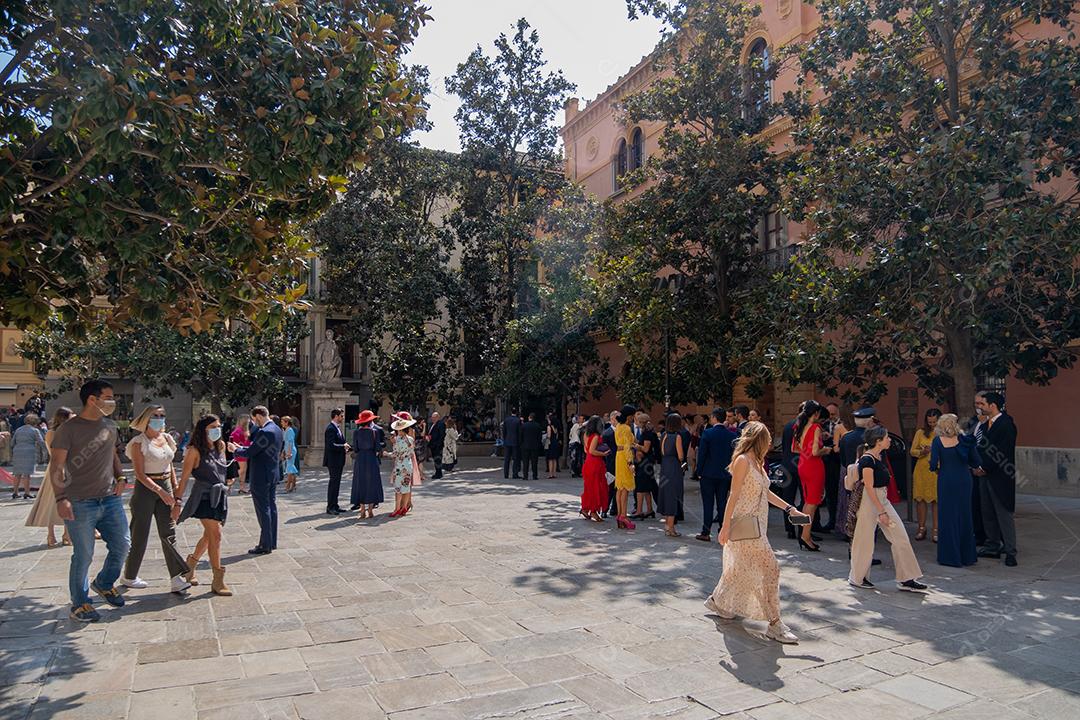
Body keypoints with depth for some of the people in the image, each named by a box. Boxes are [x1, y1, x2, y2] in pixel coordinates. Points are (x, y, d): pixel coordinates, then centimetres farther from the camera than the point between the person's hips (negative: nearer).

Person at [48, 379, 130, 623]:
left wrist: (120, 477, 7)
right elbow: (56, 466, -10)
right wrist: (61, 498, -18)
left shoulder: (110, 426, 10)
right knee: (83, 555, 2)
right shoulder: (69, 429, -9)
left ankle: (104, 584, 33)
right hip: (80, 504, -6)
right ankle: (79, 604, 20)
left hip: (111, 500, 6)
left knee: (122, 545, 8)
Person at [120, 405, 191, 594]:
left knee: (168, 533, -1)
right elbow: (139, 474, -13)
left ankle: (177, 578, -4)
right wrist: (159, 491, -22)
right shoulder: (139, 442, -8)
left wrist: (175, 491, 7)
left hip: (165, 487, 5)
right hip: (145, 488, -5)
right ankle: (129, 576, 25)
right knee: (140, 535, 6)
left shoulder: (166, 438, 10)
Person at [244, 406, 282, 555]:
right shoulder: (277, 429, 9)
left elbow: (249, 452, -17)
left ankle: (265, 545, 4)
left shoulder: (264, 432, -21)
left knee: (263, 510, -2)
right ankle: (272, 542, 23)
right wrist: (256, 426, 8)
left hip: (261, 477, -10)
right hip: (273, 474, 10)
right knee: (271, 507, 14)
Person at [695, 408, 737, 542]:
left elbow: (701, 454, -10)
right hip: (725, 475, 4)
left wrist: (699, 472, -1)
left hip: (708, 474, -3)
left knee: (708, 504, 2)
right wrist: (730, 473, 12)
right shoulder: (732, 435, 0)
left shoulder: (707, 433, -11)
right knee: (722, 503, 9)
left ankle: (706, 533, 5)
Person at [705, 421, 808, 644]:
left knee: (740, 568, 18)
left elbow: (766, 492, 21)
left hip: (757, 524, 9)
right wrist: (726, 526, -17)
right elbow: (734, 496, -16)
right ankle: (774, 624, -3)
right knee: (768, 569, -9)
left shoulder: (757, 462, 13)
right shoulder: (742, 461, -14)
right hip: (745, 524, -9)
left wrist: (789, 509, 18)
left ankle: (717, 601, 36)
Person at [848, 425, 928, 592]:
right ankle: (857, 578, 19)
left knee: (901, 537, 6)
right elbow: (869, 488, -20)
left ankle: (906, 579, 13)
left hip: (882, 500, 9)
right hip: (869, 502, -9)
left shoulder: (879, 456, 8)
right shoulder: (867, 460, -20)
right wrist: (881, 512, -19)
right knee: (865, 541, 3)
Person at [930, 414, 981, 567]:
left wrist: (932, 467, 9)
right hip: (964, 480, 3)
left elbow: (933, 465, -13)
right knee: (964, 516, 14)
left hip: (947, 481, -3)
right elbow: (977, 462, -1)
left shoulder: (937, 441, -8)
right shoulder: (965, 440, -1)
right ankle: (967, 556, 22)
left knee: (947, 517, 6)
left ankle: (950, 557, 9)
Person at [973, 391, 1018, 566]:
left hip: (999, 477, -8)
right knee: (988, 514, 13)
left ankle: (1010, 552, 2)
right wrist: (978, 467, 4)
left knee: (1004, 514, -4)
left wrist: (985, 469, -12)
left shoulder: (1006, 424, -13)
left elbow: (1003, 453, -18)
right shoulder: (985, 424, 12)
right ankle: (993, 547, 22)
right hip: (985, 474, 9)